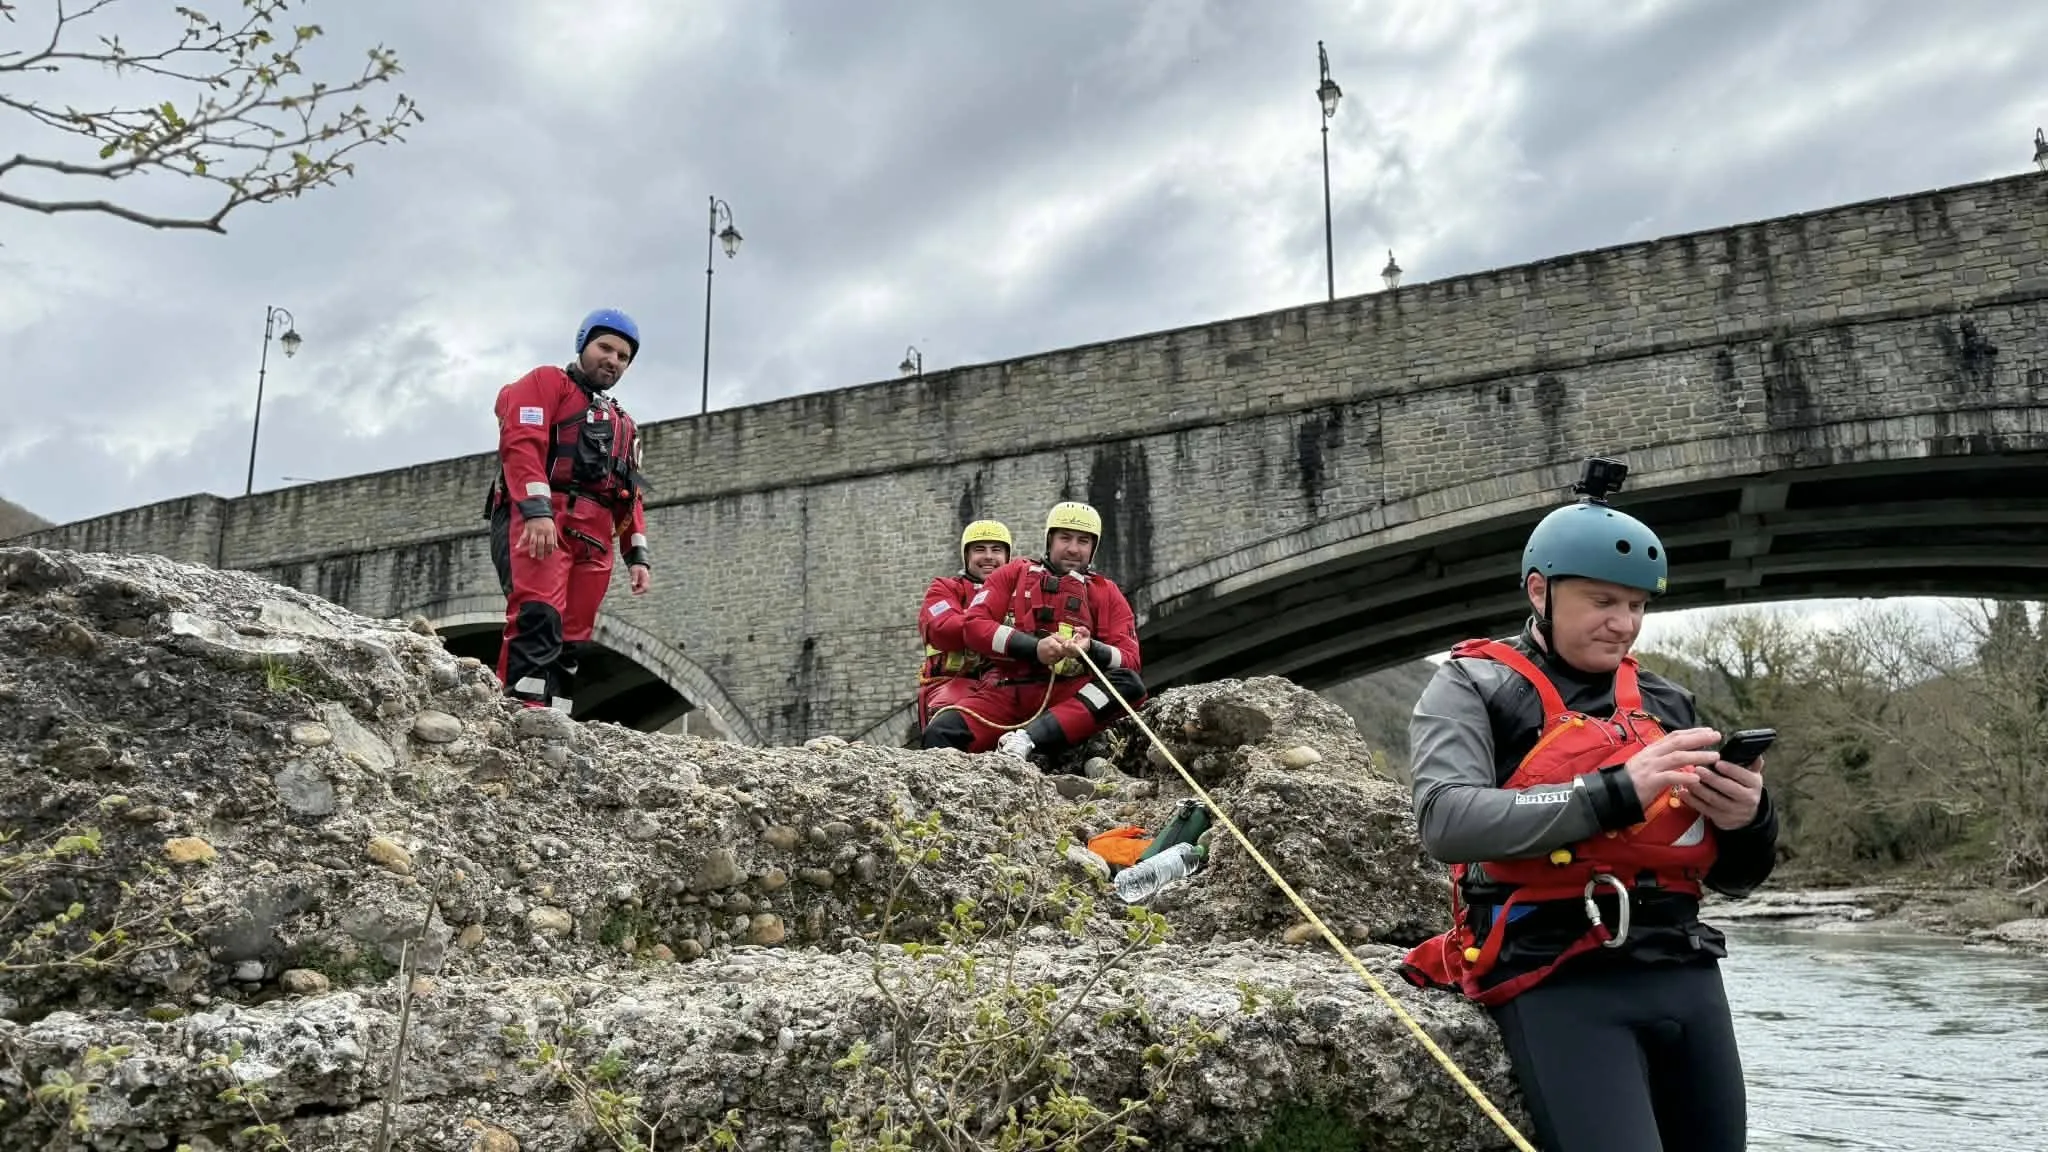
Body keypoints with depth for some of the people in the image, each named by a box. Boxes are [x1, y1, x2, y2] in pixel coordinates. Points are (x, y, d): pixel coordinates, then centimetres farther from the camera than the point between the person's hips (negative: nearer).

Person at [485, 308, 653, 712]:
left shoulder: (624, 425, 33)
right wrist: (537, 510, -21)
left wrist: (637, 555, 12)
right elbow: (522, 443, -6)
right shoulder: (547, 382, 12)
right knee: (539, 618, -26)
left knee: (570, 641, -2)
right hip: (535, 521, -7)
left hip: (592, 541, 7)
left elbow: (630, 497, 27)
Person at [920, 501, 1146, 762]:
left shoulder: (1107, 593, 16)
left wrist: (1092, 650, -18)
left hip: (1066, 696, 1)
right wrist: (1034, 647, -12)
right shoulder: (1015, 574, 16)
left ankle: (1029, 738, -39)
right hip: (1004, 691, 0)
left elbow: (1128, 659, 5)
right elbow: (973, 624, 3)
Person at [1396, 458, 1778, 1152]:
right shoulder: (1474, 689, 1)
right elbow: (1448, 823, -18)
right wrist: (1616, 792, -23)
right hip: (1560, 982, -6)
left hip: (1685, 973, 6)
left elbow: (1735, 879, 18)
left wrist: (1747, 820, -6)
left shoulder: (1668, 705, 16)